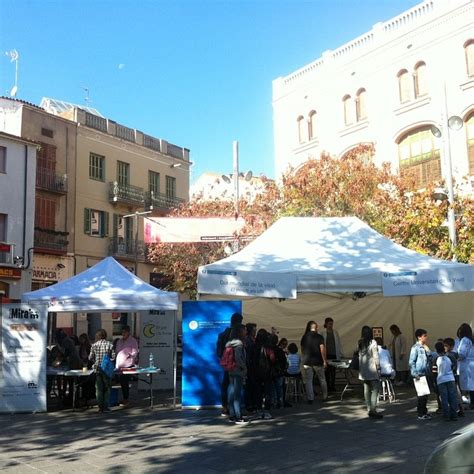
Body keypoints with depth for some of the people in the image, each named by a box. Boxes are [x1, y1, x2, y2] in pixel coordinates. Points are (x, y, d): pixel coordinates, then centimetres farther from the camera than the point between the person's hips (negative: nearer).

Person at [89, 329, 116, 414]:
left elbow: (90, 358, 0)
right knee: (107, 388, 10)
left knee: (99, 389, 7)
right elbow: (113, 357, -7)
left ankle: (100, 407, 7)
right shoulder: (110, 344, -4)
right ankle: (105, 406, 6)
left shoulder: (94, 345, -1)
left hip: (97, 369, 1)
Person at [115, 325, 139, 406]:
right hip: (119, 365, 6)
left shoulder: (133, 341, -1)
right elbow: (116, 352, 22)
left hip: (128, 365, -6)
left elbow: (135, 352, -6)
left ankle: (126, 399, 0)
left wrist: (130, 355, -24)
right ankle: (124, 399, 18)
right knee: (122, 382, 8)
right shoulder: (119, 341, 18)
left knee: (125, 382, -8)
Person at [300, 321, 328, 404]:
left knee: (308, 381, 5)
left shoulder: (304, 337, 3)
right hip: (317, 362, -2)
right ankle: (325, 397, 22)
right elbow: (322, 349, -11)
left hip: (307, 362, 2)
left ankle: (310, 398, 2)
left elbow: (302, 349, 9)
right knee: (322, 380, 14)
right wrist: (325, 361, -6)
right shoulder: (319, 337, -7)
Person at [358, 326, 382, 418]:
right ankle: (373, 410, -13)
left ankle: (369, 409, 17)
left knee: (367, 389, 12)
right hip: (372, 370, -6)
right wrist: (378, 367, -3)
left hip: (363, 370, 6)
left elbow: (359, 356, 8)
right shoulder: (372, 343, -11)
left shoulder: (360, 343, 5)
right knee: (375, 389, -5)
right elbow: (376, 357, -11)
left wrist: (360, 369, 14)